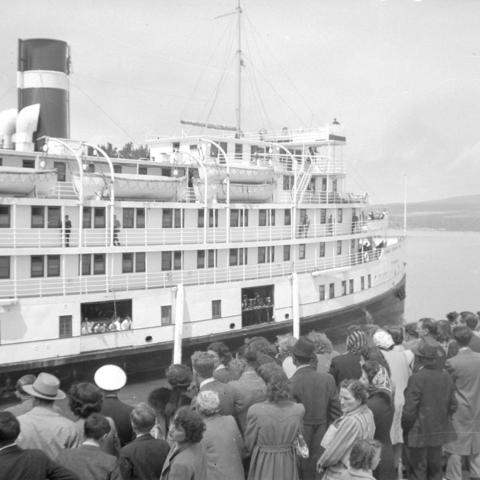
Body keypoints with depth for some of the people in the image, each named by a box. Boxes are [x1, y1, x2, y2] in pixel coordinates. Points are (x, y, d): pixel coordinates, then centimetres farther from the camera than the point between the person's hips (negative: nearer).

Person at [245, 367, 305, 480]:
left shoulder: (255, 411, -22)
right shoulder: (299, 410, -15)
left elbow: (249, 444, -6)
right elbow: (297, 438, 3)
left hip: (263, 465, -2)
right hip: (288, 466, 2)